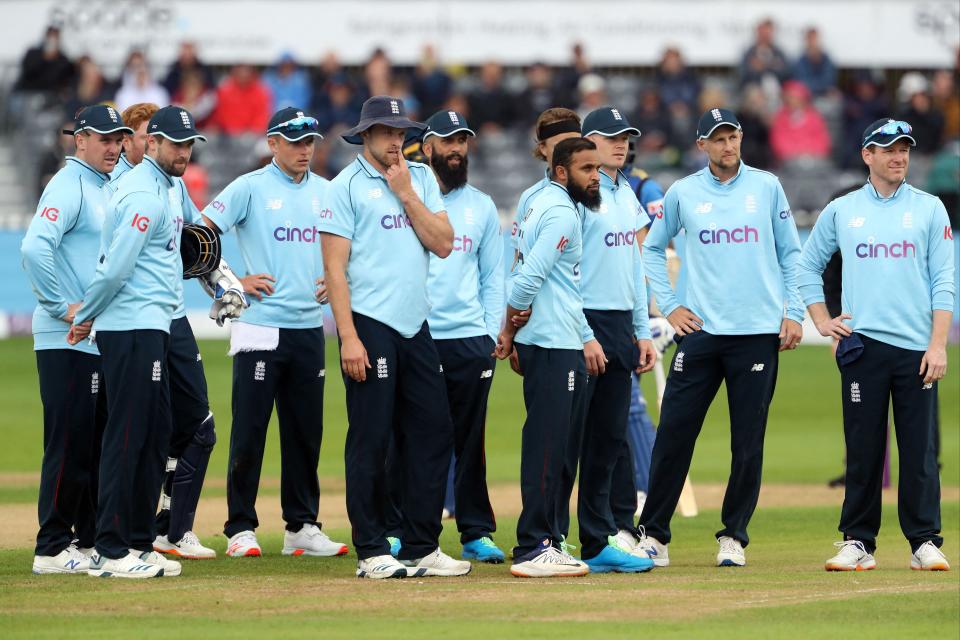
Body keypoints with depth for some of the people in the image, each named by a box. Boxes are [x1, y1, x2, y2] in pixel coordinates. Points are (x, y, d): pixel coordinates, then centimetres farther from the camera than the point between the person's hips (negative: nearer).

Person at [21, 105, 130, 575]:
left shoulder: (107, 188, 17)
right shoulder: (67, 187, -11)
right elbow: (34, 248, -25)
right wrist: (63, 306, -22)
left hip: (101, 338, 9)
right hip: (67, 341, -9)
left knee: (98, 443, 13)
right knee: (68, 443, -8)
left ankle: (91, 539, 20)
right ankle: (52, 549, -4)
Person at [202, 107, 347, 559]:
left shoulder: (325, 192, 12)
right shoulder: (250, 188, -3)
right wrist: (233, 282, -8)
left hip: (309, 328, 5)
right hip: (261, 330, -5)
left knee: (306, 432, 8)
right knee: (248, 432, -4)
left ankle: (301, 527, 15)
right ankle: (241, 528, 0)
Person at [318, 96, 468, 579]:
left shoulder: (421, 180, 13)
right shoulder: (346, 186, -2)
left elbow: (443, 244, 4)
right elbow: (335, 266, -8)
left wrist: (406, 195, -4)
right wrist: (348, 337, -15)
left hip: (415, 326, 6)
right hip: (369, 323, -6)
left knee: (432, 432, 5)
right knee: (371, 439, -3)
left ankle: (422, 547, 12)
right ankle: (372, 553, 2)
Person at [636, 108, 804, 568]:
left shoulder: (766, 187, 5)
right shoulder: (683, 193, 5)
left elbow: (790, 252, 10)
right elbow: (652, 249, 16)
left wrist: (793, 312, 2)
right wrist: (668, 306, 7)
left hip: (758, 334, 0)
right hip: (700, 331, 0)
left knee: (748, 442, 1)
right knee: (674, 433, -4)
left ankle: (734, 536, 11)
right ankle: (653, 533, 3)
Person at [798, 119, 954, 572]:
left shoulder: (929, 209, 6)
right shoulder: (840, 211, 10)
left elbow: (944, 282, 1)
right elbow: (808, 266, 20)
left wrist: (938, 344, -8)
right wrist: (822, 321, 8)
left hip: (916, 349, -1)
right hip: (862, 346, 1)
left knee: (920, 449, -1)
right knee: (862, 448, 2)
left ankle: (925, 542, 4)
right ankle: (857, 543, 6)